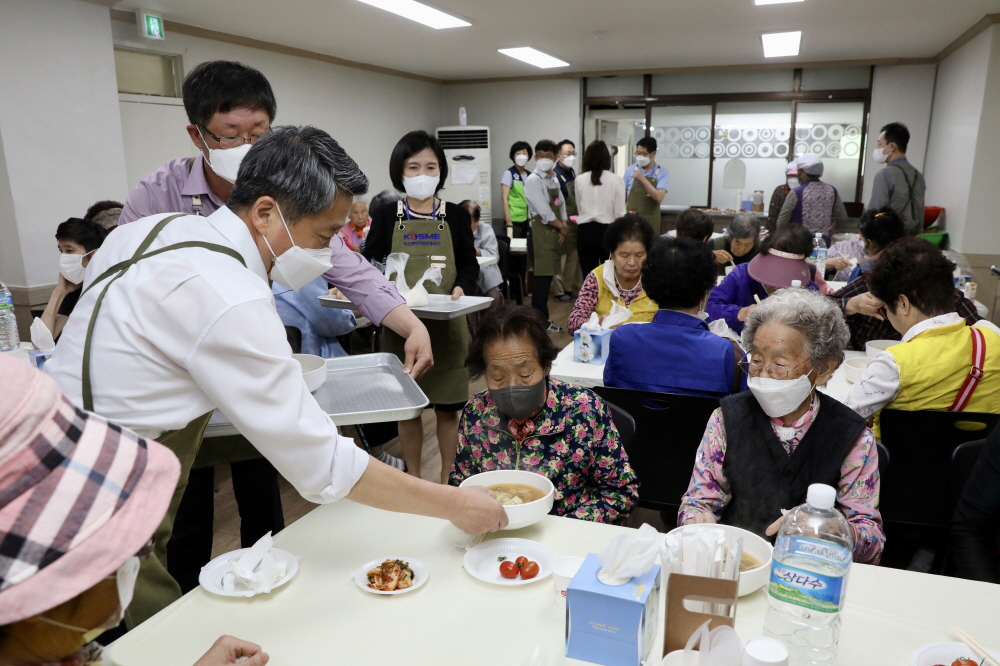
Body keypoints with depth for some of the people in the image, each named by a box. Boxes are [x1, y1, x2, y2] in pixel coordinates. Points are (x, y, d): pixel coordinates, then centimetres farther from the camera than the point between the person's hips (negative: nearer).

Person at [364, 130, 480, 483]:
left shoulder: (456, 216, 3)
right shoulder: (386, 217, 2)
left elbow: (469, 265, 2)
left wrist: (461, 289, -19)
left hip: (447, 325, 0)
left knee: (447, 408, 8)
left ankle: (448, 479, 25)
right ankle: (413, 478, 29)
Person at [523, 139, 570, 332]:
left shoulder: (554, 179, 15)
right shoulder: (533, 181, -11)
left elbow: (562, 205, 14)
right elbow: (544, 212, -16)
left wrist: (564, 226, -3)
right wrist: (562, 227, -6)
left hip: (555, 233, 8)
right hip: (540, 233, -8)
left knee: (547, 276, 10)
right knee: (542, 276, -7)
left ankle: (542, 319, 17)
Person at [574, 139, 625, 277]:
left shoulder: (580, 180, -1)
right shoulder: (616, 180, -5)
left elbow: (579, 209, 10)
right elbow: (619, 213, -4)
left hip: (585, 231, 1)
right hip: (608, 231, -1)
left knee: (589, 278, 5)